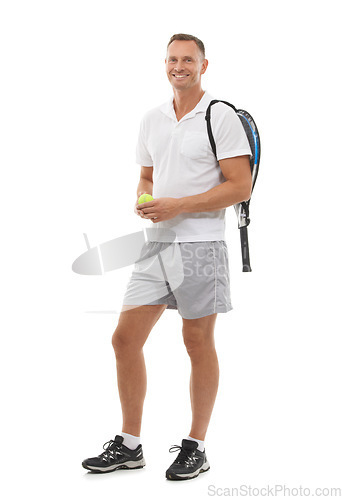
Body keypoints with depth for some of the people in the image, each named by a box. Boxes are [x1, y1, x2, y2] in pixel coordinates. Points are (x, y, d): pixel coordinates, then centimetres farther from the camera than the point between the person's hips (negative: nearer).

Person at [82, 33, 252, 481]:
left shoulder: (221, 118, -6)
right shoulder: (152, 120, 14)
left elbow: (240, 186, -12)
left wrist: (178, 206, -17)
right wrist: (144, 204, 0)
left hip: (200, 245, -6)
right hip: (157, 243, 7)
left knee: (199, 343, 3)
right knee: (126, 338, 3)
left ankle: (196, 446, 16)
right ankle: (129, 445, 15)